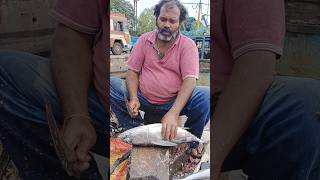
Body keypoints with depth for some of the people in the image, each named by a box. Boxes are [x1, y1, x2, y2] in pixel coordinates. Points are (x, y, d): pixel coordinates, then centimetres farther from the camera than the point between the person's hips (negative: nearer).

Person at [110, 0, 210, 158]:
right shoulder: (144, 40, 4)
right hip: (144, 100, 3)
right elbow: (132, 71, 4)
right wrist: (133, 98, -17)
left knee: (206, 94, -30)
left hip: (175, 102, -2)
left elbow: (190, 80, -17)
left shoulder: (187, 45, -5)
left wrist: (174, 112, -33)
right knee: (113, 84, -18)